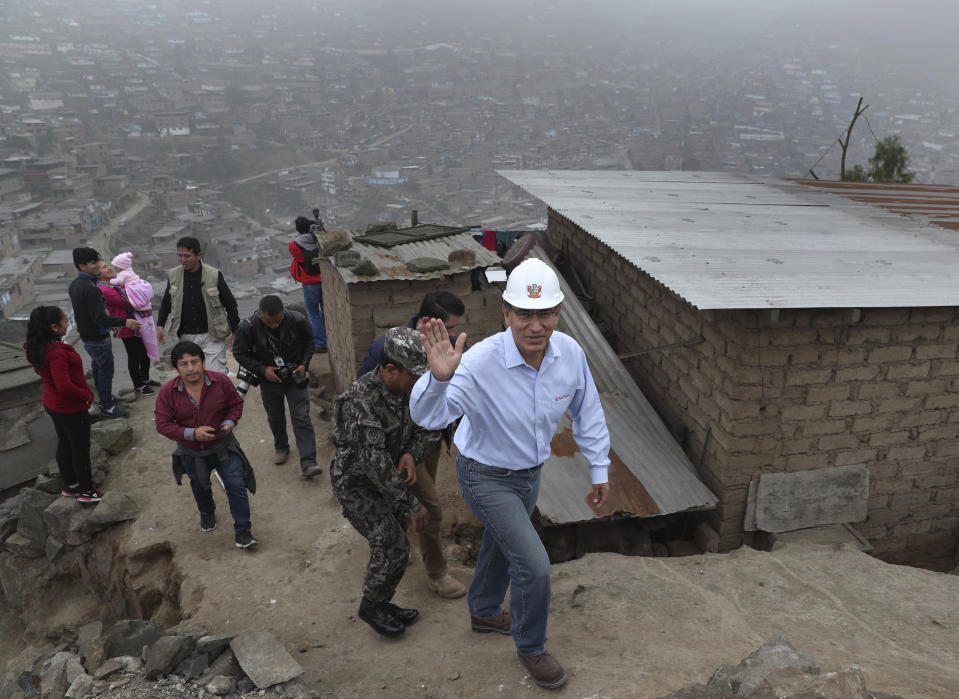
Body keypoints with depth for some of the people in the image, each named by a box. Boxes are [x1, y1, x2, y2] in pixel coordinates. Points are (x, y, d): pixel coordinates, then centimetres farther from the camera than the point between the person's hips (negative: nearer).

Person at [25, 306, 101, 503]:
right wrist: (86, 395, -19)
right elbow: (64, 386, -35)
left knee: (64, 444, 23)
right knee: (81, 449, 8)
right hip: (71, 409, -9)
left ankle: (69, 486, 40)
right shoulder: (57, 353, -32)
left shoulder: (37, 348, -2)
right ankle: (86, 490, 23)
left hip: (53, 405, 9)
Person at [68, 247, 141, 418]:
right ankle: (107, 406, 10)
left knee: (97, 368, 23)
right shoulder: (90, 289, -27)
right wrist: (124, 322, -27)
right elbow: (101, 319, -29)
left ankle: (104, 398, 38)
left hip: (86, 336, 10)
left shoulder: (74, 284, 5)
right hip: (98, 338, -10)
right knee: (106, 370, 1)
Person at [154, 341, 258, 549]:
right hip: (191, 453, 1)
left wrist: (229, 423, -20)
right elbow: (163, 424, -16)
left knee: (236, 485, -9)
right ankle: (207, 512, 58)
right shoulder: (168, 391, -18)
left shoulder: (221, 381, -17)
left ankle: (242, 531, 5)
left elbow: (236, 403, -1)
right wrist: (192, 433, -28)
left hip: (222, 446, -1)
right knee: (199, 487, 25)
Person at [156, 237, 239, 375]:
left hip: (212, 335, -3)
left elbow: (230, 304, -2)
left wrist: (235, 332, -3)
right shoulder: (173, 275, 0)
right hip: (186, 336, 3)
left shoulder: (214, 275, -10)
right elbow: (166, 301, 16)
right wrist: (160, 325, 9)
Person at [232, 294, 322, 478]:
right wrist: (262, 369, -17)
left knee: (302, 418, -7)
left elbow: (309, 341, 2)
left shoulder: (296, 320, -19)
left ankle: (308, 463, -7)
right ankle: (281, 448, 44)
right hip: (269, 380, 1)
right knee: (275, 418, 18)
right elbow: (239, 353, -6)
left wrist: (304, 364, -10)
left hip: (295, 377, -1)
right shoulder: (247, 328, -21)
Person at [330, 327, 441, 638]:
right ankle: (371, 606, 12)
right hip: (356, 483, -7)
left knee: (391, 545, 13)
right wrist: (411, 506, -33)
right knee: (393, 545, -11)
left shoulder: (406, 389, -8)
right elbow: (375, 462, -36)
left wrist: (411, 454, -18)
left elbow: (428, 427, 3)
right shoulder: (360, 401, -33)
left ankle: (380, 604, 33)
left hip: (386, 478, 7)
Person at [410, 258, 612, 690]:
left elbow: (587, 412, -2)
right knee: (533, 564, -9)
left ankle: (484, 612, 57)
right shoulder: (481, 363, -34)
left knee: (502, 544, 28)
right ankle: (530, 647, 21)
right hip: (485, 476, -6)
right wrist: (439, 378, -60)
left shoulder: (570, 353, -18)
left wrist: (599, 469, 2)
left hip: (529, 472, 6)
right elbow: (427, 416, -40)